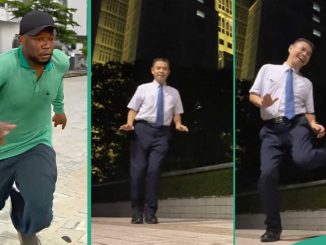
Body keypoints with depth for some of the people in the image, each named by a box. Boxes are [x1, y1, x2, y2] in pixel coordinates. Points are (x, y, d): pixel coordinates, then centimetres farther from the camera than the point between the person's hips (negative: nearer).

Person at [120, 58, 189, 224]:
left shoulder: (174, 93, 15)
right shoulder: (143, 88, 7)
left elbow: (176, 113, 17)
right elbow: (133, 109, 4)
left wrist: (178, 125, -3)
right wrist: (129, 124, -12)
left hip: (162, 133, 1)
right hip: (142, 129, -1)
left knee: (154, 170, -7)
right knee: (138, 169, -4)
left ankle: (150, 212, 1)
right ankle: (137, 211, 6)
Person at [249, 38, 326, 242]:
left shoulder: (306, 83, 22)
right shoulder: (268, 69, 17)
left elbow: (308, 111, 18)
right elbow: (252, 95, 13)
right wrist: (262, 103, -12)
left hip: (297, 124, 0)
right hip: (272, 129, 0)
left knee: (303, 159, -34)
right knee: (267, 174, -18)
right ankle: (273, 228, -4)